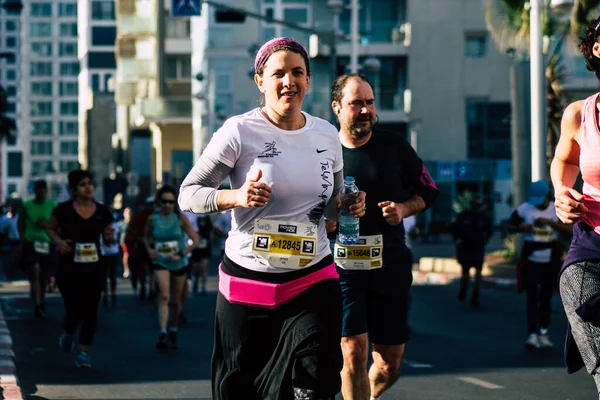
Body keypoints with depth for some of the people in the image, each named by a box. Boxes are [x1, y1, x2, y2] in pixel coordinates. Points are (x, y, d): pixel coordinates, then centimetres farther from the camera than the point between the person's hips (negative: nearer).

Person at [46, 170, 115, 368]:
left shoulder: (102, 212, 1)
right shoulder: (64, 210, -7)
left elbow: (108, 239, 12)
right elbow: (50, 228, 8)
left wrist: (110, 236, -11)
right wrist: (58, 241, -11)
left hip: (93, 268, 3)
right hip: (68, 269, -3)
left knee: (90, 310, 3)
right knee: (74, 311, -8)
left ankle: (84, 351, 18)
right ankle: (68, 333, 28)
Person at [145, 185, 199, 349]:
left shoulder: (180, 217, -9)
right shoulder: (153, 218, -4)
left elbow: (195, 240, -8)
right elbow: (147, 236, 15)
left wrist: (180, 254, -17)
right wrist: (149, 249, -5)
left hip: (179, 264, 1)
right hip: (160, 263, -1)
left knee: (175, 301, 12)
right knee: (164, 296, -22)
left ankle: (173, 330, 34)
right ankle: (163, 333, -27)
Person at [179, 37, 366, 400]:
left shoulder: (328, 135, 7)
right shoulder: (240, 132, -7)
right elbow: (188, 193, -6)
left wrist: (348, 206, -3)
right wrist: (236, 197, -23)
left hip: (313, 281, 3)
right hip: (247, 283, -2)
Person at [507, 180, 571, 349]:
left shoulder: (557, 209, -2)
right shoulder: (524, 209, -2)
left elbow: (569, 229, -12)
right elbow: (510, 227, 7)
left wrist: (550, 222, -25)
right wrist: (521, 228, -15)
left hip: (551, 260, 1)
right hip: (531, 260, -1)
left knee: (546, 298, 10)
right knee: (532, 298, -10)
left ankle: (543, 332, 21)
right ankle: (532, 334, -14)